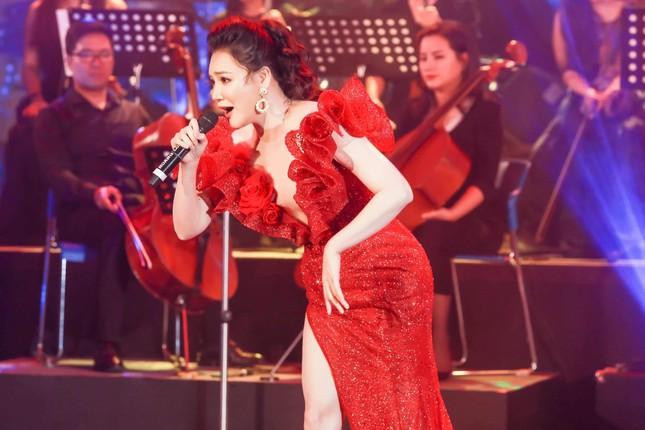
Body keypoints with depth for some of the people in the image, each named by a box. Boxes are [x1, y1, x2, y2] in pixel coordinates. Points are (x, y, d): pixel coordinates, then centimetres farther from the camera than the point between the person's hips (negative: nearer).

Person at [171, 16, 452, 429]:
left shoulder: (317, 122, -21)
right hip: (327, 289, 6)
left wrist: (335, 246, -36)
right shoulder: (239, 151, -1)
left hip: (386, 276, -6)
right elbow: (188, 226, 1)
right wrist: (189, 165, -15)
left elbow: (397, 191, -29)